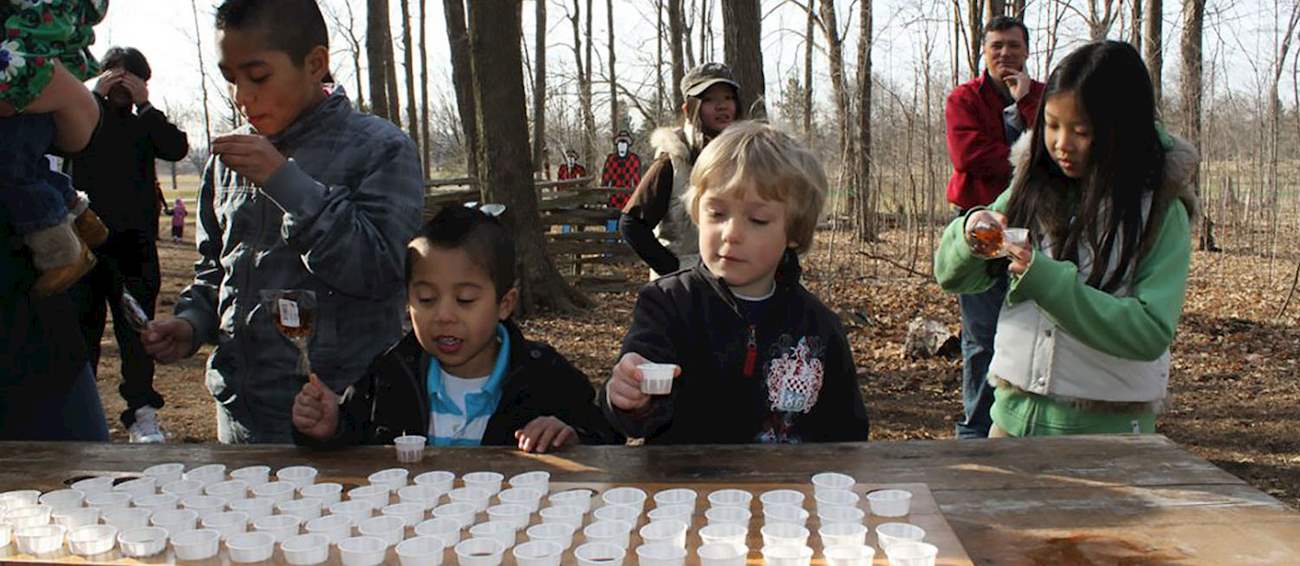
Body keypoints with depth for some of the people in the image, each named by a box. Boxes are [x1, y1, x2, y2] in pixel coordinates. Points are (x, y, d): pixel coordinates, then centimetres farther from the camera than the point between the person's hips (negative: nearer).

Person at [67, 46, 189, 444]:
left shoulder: (145, 125, 11)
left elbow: (178, 148, -9)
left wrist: (144, 104, -9)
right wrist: (97, 95, -11)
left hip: (134, 244, 0)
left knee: (136, 329, 1)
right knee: (83, 326, 6)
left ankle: (142, 413, 5)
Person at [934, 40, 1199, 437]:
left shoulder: (1160, 210, -9)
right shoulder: (1032, 186, 1)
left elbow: (1151, 331, -18)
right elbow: (952, 275, 5)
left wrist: (1047, 280, -25)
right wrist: (970, 234, -16)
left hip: (1106, 425, -3)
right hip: (1014, 412, 3)